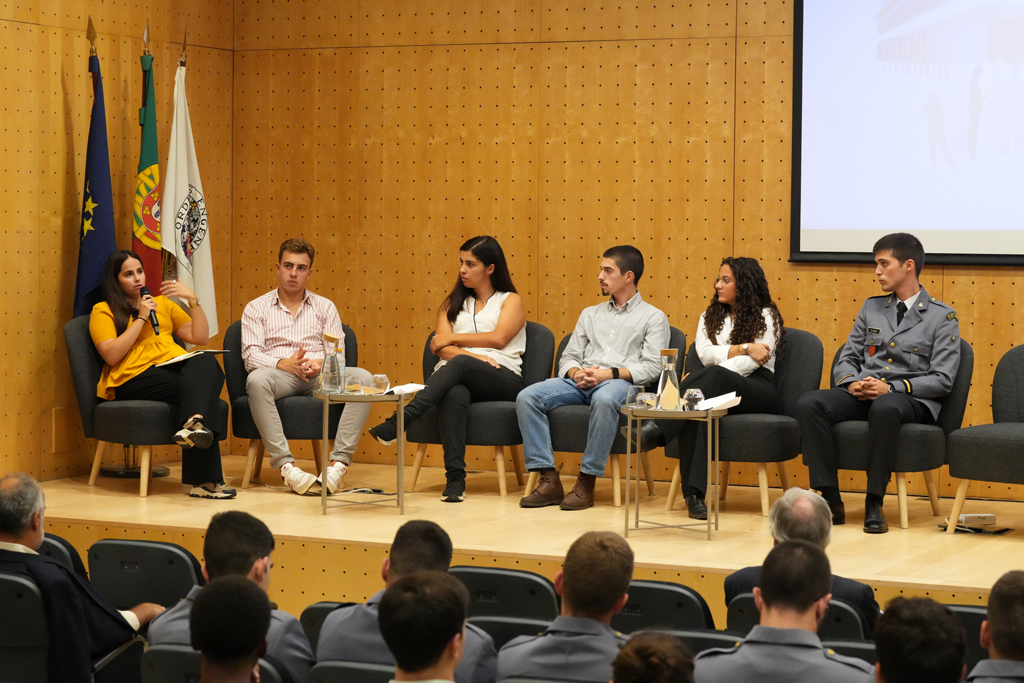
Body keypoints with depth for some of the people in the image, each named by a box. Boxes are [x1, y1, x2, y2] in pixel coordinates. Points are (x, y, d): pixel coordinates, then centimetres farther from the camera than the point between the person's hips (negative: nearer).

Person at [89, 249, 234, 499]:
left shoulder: (162, 304, 30)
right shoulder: (103, 311, 14)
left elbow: (200, 337, 21)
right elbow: (111, 355, -4)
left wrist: (193, 299, 10)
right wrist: (141, 318, -2)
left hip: (178, 369, 4)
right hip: (136, 379, -4)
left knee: (205, 362, -34)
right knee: (200, 386, -33)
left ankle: (195, 423, -55)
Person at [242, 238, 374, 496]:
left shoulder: (325, 307, 21)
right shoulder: (256, 308, 14)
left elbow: (338, 353, 10)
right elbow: (251, 355, 1)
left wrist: (320, 363, -14)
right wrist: (283, 363, -18)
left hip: (319, 376, 2)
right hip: (280, 376, -2)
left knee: (363, 378, -28)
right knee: (257, 380, -39)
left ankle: (339, 463, -34)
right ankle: (285, 465, -42)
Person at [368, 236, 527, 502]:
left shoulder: (511, 301, 17)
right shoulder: (454, 303, 27)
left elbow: (498, 338, -3)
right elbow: (440, 347, 10)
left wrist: (453, 339, 2)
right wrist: (472, 354, -11)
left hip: (502, 379, -2)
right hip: (456, 379, 2)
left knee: (459, 364, -38)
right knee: (454, 395, -38)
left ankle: (397, 423, -50)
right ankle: (455, 478, -47)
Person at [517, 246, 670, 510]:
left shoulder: (653, 317, 10)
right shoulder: (590, 314, 27)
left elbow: (652, 367, -2)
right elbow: (568, 357, 21)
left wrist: (609, 373, -14)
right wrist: (576, 373, -4)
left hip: (621, 382, -5)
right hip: (580, 382, 5)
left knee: (604, 400, -42)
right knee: (527, 397, -22)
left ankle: (587, 481, -34)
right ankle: (549, 481, -26)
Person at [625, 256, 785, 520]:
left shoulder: (766, 316, 6)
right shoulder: (710, 317, 23)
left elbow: (753, 362, -8)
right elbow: (706, 354, 5)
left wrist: (706, 378, -16)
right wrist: (744, 348, -7)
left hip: (758, 391, -3)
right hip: (716, 390, 3)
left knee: (714, 376, -38)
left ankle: (655, 430, -47)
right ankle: (693, 492, -45)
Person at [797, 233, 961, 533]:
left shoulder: (943, 317, 4)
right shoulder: (871, 308, 20)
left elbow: (942, 380, -5)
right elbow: (847, 359, 18)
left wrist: (891, 388, -16)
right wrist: (851, 383, -7)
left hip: (912, 401, -5)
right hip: (862, 395, 5)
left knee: (885, 407, -42)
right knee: (808, 404, -25)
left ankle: (874, 503, -32)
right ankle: (831, 501, -25)